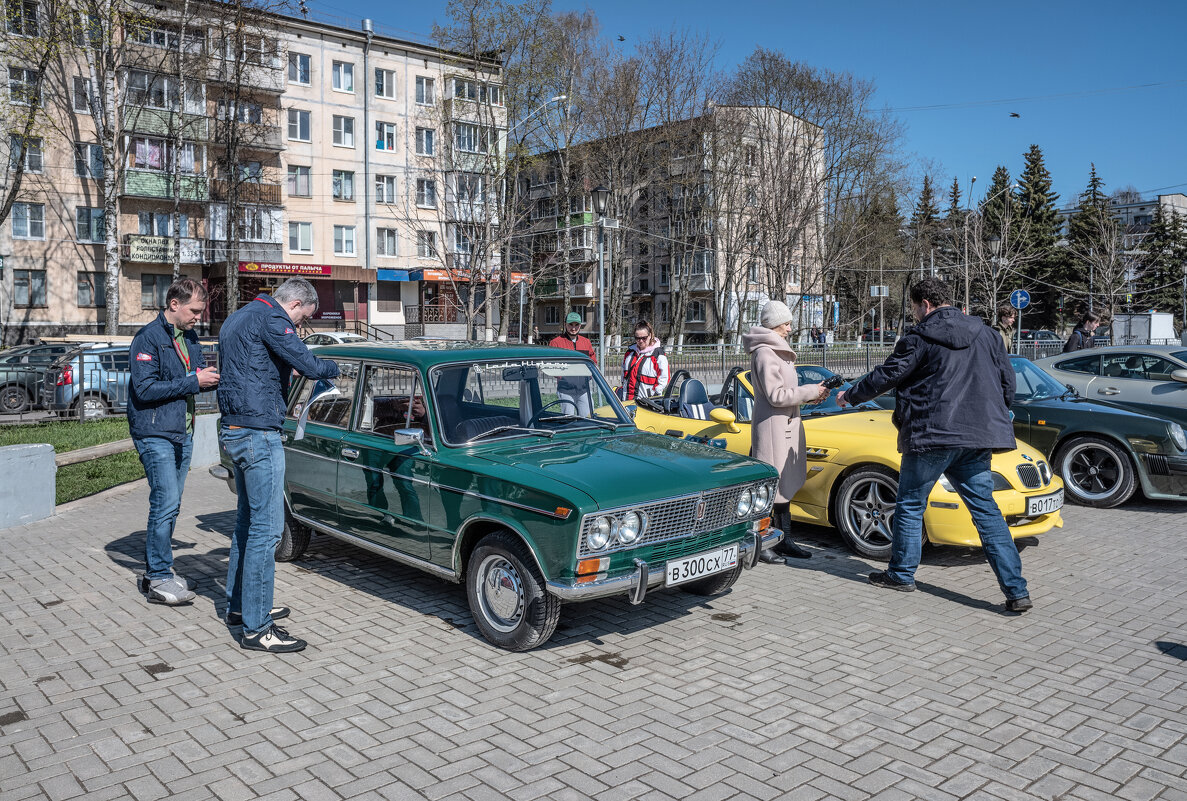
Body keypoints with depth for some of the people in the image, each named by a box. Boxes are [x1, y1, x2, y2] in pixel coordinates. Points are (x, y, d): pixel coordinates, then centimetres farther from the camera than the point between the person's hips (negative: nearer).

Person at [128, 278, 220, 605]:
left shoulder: (190, 337, 12)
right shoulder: (148, 338, -12)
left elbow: (199, 376, 20)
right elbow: (144, 389, -19)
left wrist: (213, 377, -1)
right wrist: (193, 382, -20)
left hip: (183, 433, 8)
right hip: (155, 434, -8)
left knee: (168, 504, 13)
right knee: (166, 503, -10)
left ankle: (157, 570, 23)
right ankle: (158, 579, -2)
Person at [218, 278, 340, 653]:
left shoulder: (238, 318, 19)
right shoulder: (271, 318, -12)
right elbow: (308, 364, -18)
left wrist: (285, 367, 22)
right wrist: (333, 367, 2)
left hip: (233, 431, 11)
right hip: (258, 432, -11)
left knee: (248, 520, 20)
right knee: (266, 527, -8)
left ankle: (239, 606, 31)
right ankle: (256, 628, -4)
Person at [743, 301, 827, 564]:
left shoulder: (777, 350, 18)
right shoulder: (764, 353, -15)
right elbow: (776, 396, -20)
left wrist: (811, 394, 7)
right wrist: (811, 392, -13)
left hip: (786, 426, 10)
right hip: (771, 427, -10)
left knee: (785, 487, 14)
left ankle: (784, 541, 22)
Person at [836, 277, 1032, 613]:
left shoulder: (920, 338, -6)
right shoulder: (986, 334, 11)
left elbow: (886, 375, -3)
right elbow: (1007, 381, 15)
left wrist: (850, 396, 11)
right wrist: (992, 416, 30)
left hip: (931, 434, -6)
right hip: (976, 436, 6)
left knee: (910, 505, 10)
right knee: (986, 509, 7)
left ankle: (901, 574, 21)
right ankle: (1016, 590, 4)